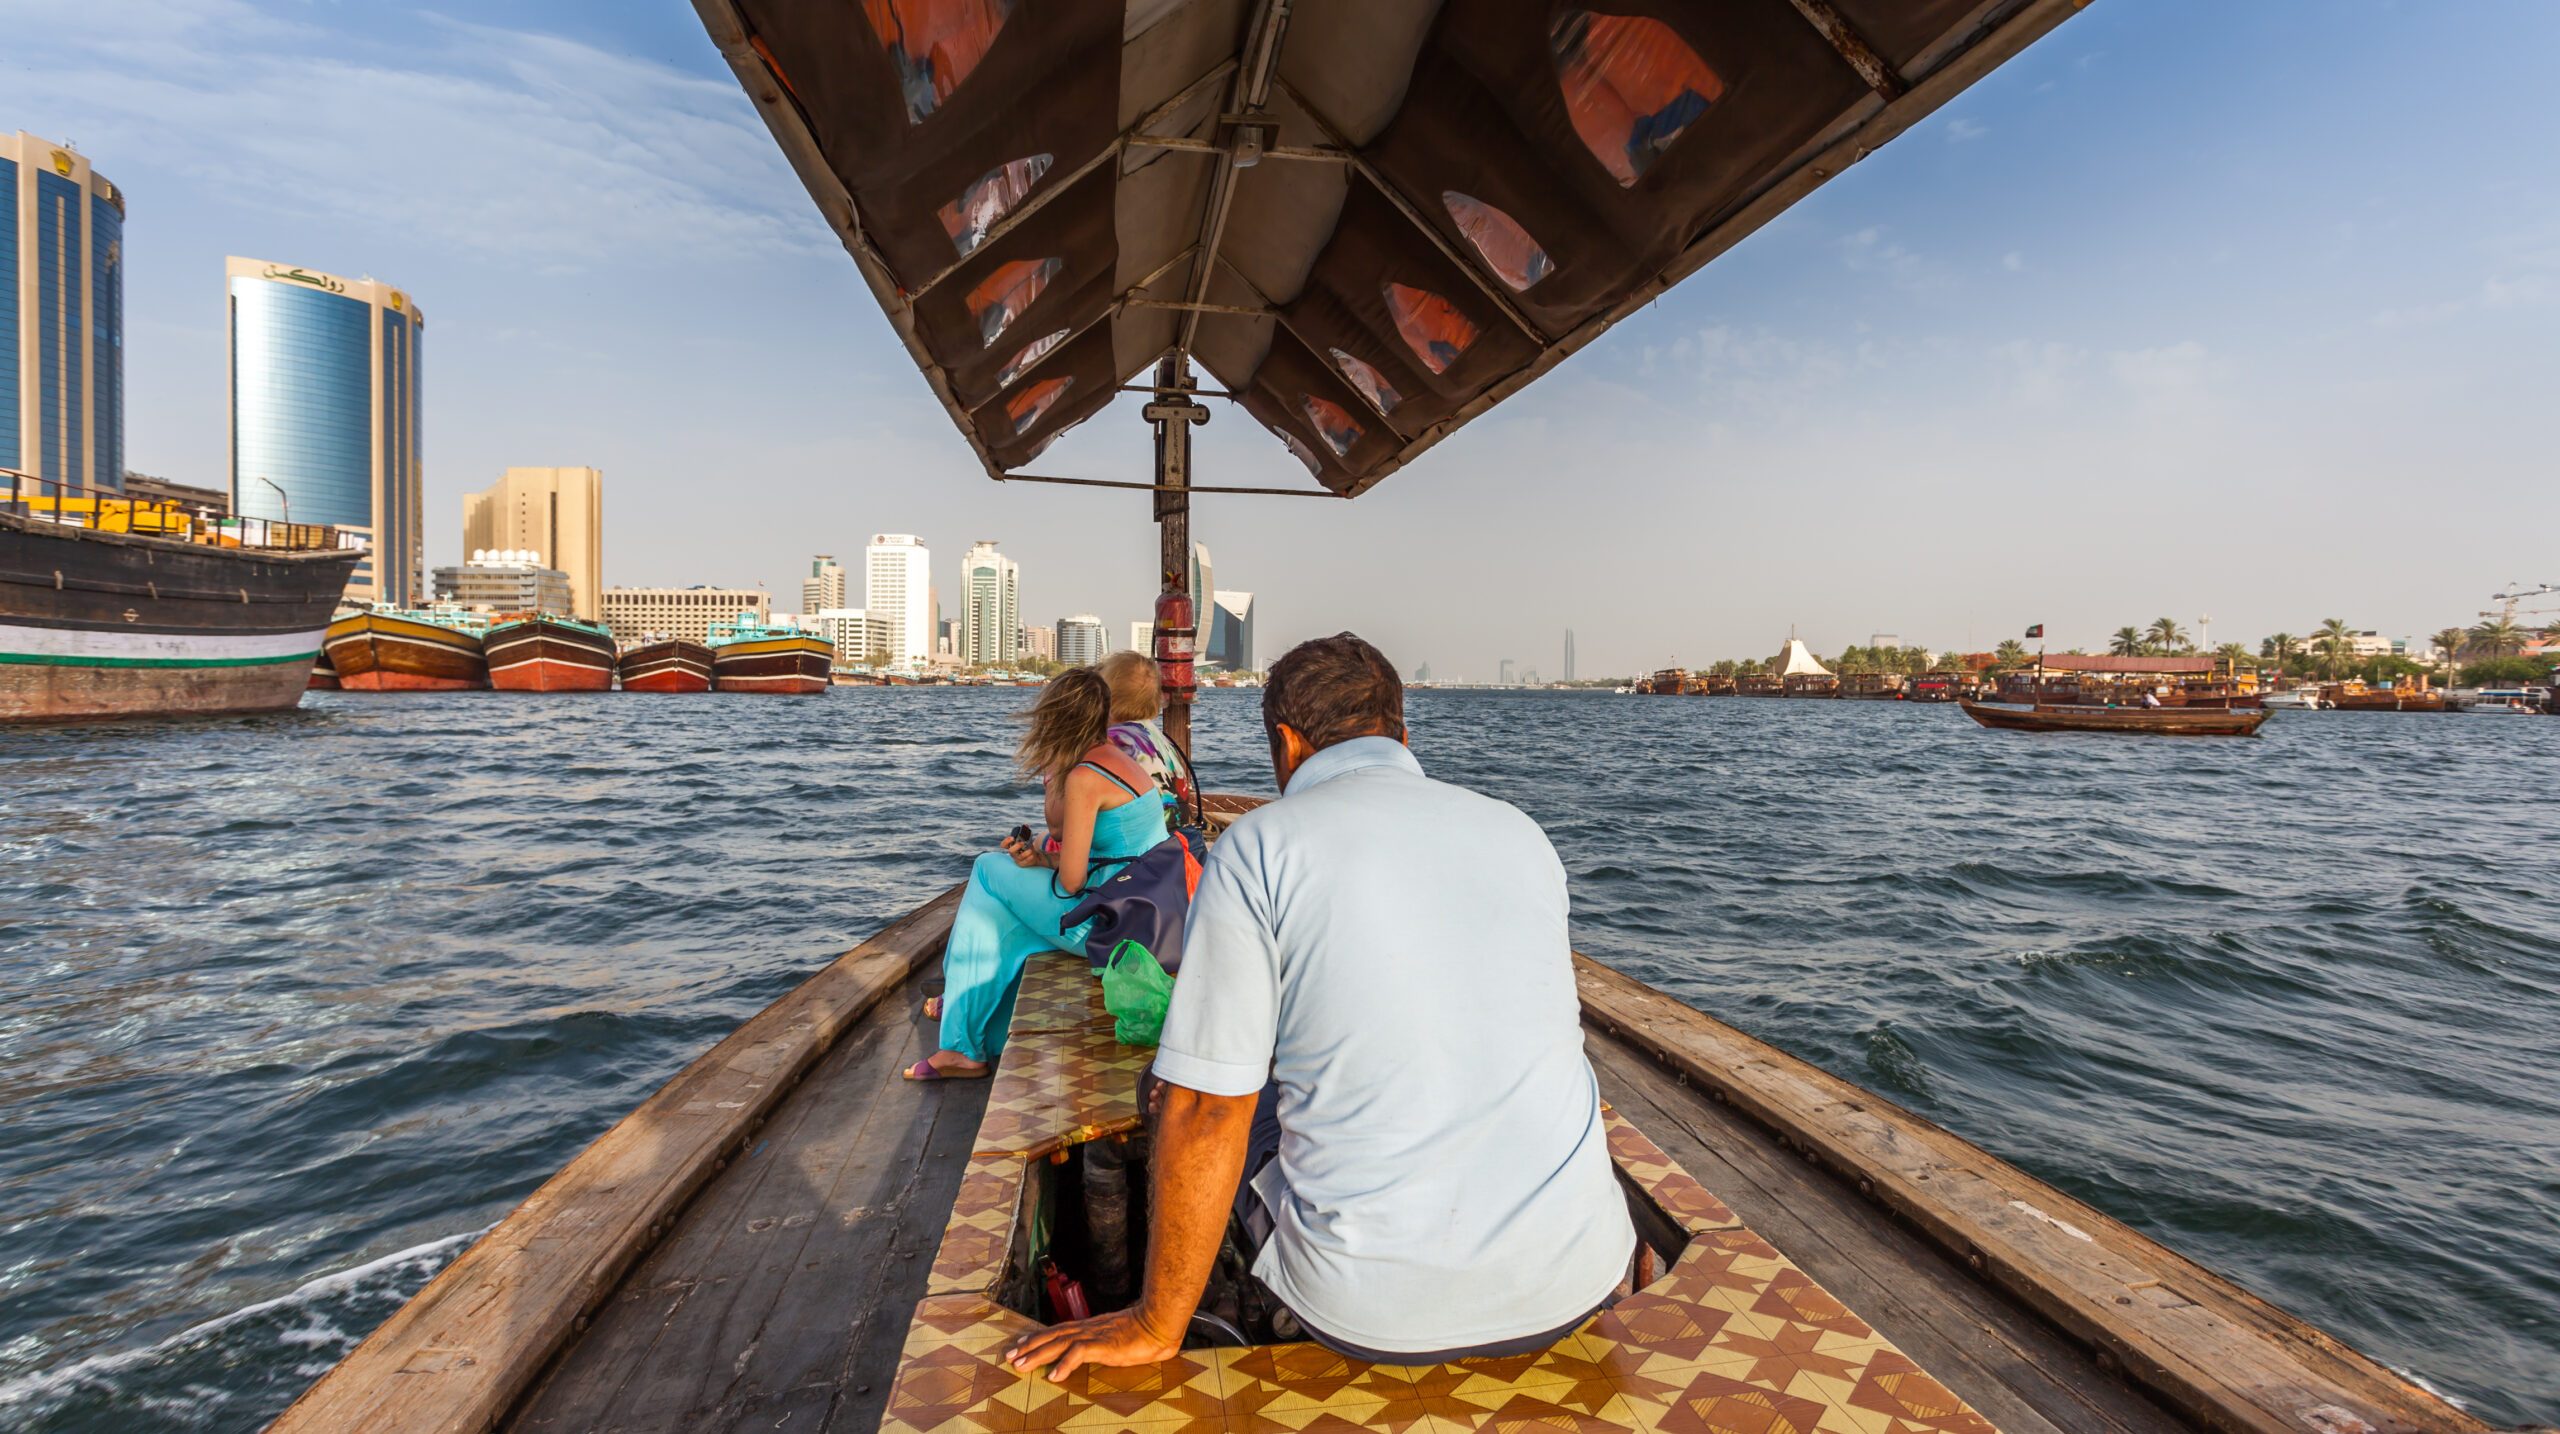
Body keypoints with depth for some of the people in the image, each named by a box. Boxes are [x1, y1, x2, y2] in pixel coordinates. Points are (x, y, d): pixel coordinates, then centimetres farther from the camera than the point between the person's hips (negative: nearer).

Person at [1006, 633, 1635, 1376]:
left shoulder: (1256, 847, -9)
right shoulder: (1523, 834, 6)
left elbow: (1206, 1112, -11)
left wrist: (1155, 1327, 3)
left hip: (1378, 1311, -3)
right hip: (1575, 1280, 4)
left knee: (1225, 1135, 25)